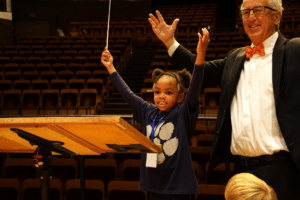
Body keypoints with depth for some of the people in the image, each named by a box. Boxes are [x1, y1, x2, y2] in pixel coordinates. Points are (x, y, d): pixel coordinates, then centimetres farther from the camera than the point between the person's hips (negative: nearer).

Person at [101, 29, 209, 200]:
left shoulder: (183, 115, -7)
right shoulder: (148, 112, 7)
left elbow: (194, 89, -21)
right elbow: (127, 94, 16)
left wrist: (200, 56, -34)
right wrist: (110, 67, 21)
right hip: (156, 186, 5)